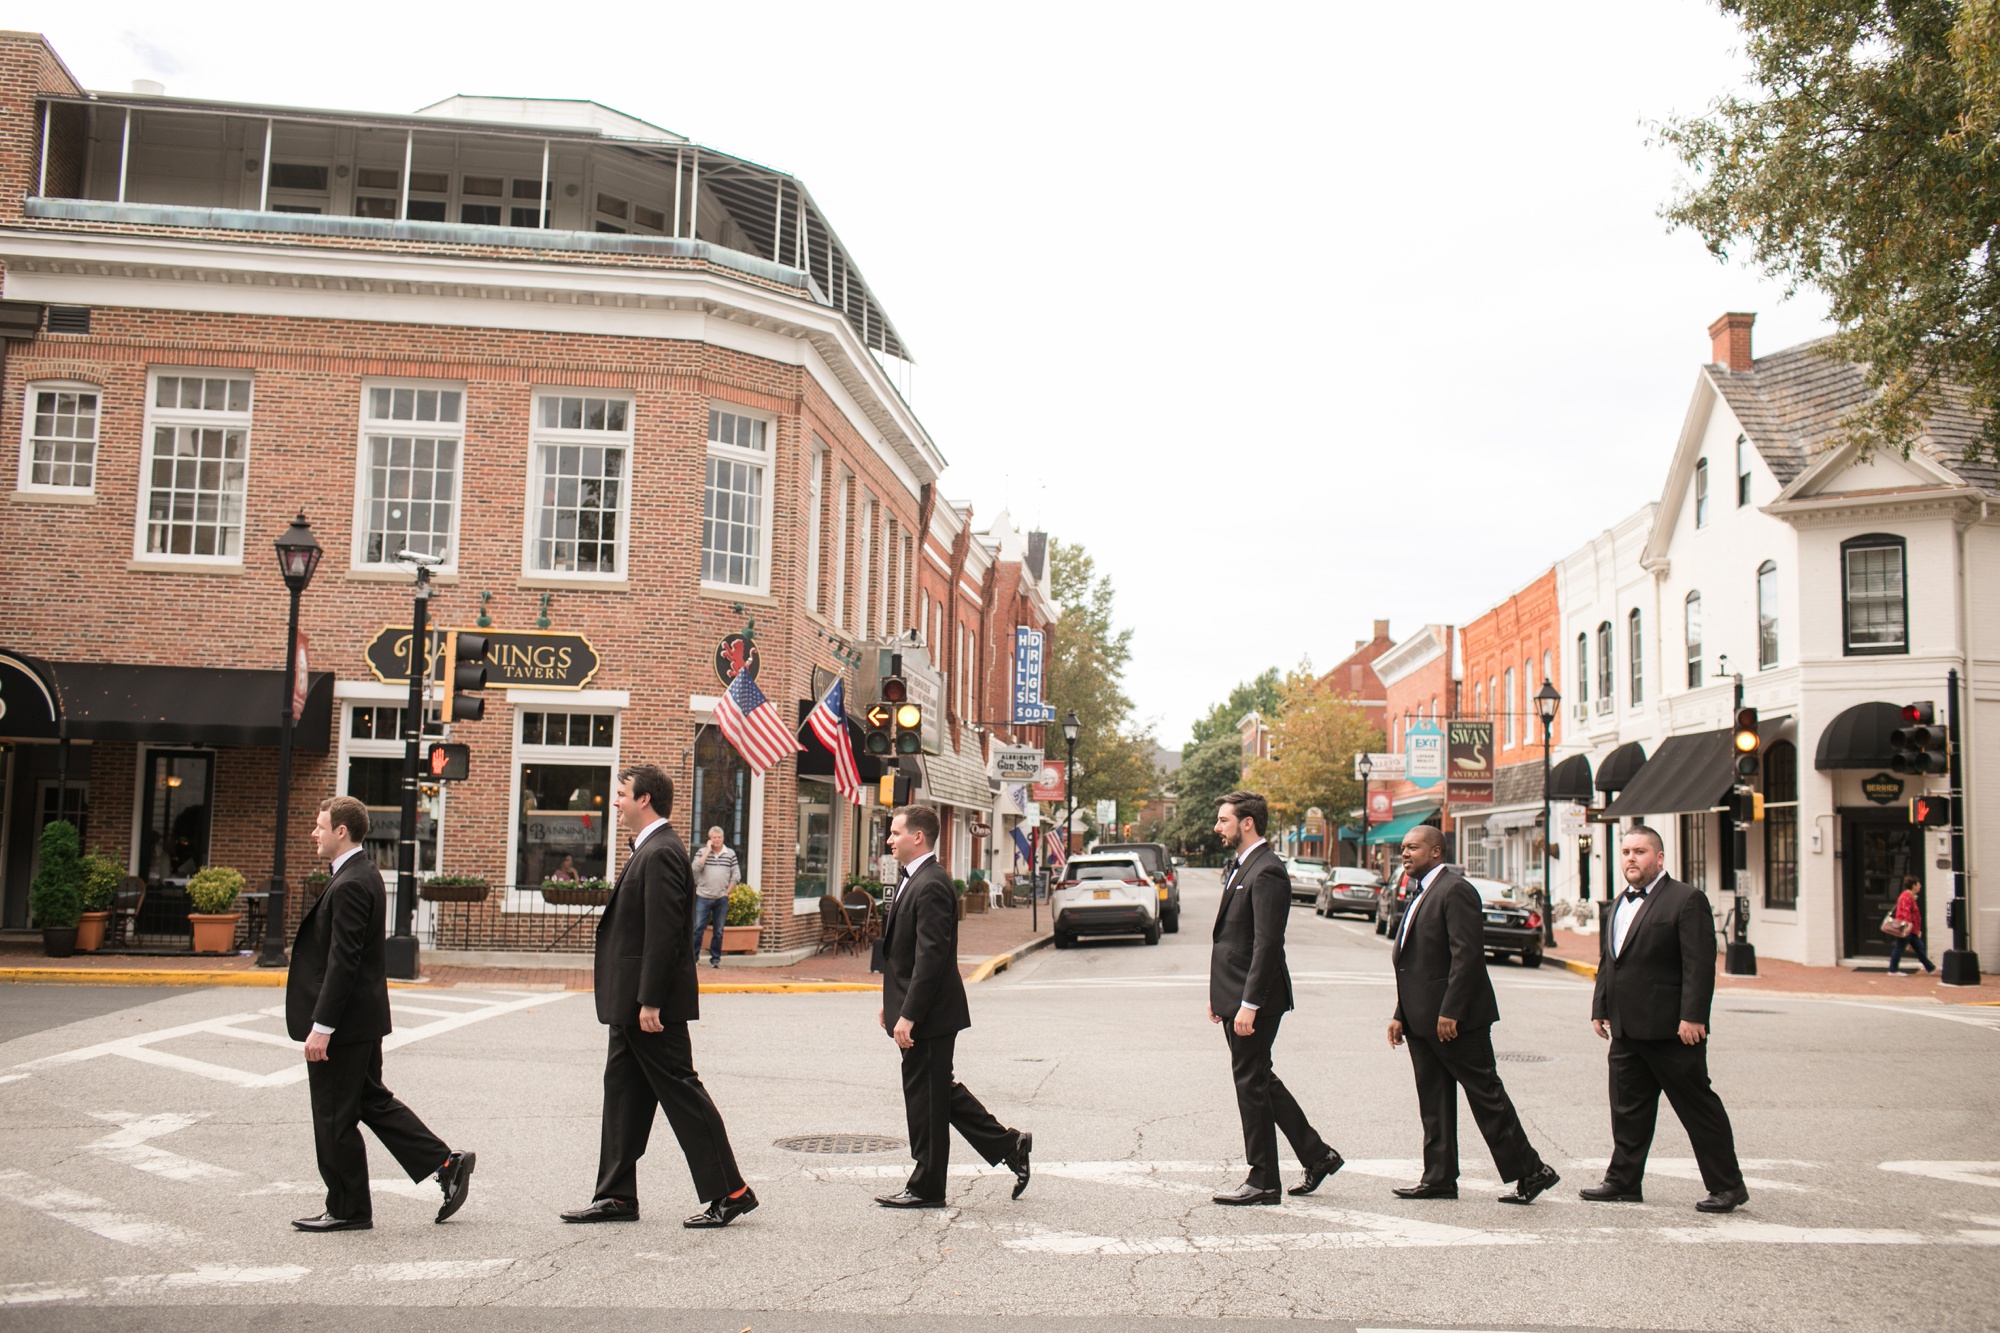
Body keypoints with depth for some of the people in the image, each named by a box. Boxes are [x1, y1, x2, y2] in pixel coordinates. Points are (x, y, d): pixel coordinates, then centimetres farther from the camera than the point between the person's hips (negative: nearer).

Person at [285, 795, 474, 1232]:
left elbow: (343, 961, -24)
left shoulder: (349, 885, -20)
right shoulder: (363, 875, 12)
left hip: (345, 1021, -10)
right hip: (361, 1019, 10)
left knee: (334, 1118, 2)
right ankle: (447, 1164, 16)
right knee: (373, 1101, 16)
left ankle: (348, 1210, 13)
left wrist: (321, 1027, -23)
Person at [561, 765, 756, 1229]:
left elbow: (662, 933, -23)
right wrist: (636, 1002, 19)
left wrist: (650, 1002, -24)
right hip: (631, 1001, 11)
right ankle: (617, 1196, 20)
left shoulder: (660, 853, -17)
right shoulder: (646, 851, 16)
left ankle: (730, 1192, 3)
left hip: (651, 1001, -11)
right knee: (622, 1092, 13)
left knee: (681, 1091, -5)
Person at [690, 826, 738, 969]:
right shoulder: (702, 852, 3)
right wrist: (708, 851, -11)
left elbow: (736, 875, 9)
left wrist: (727, 892, 2)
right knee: (698, 928, -5)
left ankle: (715, 958, 13)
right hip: (703, 897, -1)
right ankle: (693, 956, 3)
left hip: (721, 899, 1)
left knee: (719, 931, 5)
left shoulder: (730, 854, 6)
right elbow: (696, 868, -13)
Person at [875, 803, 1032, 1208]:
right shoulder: (913, 880, 13)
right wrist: (892, 1004, 19)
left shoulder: (930, 886, -19)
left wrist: (908, 1016, -24)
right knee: (939, 1092, 17)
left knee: (926, 1099, 0)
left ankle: (926, 1189, 11)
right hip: (922, 1012, 10)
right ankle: (1008, 1145, 23)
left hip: (929, 1015, -10)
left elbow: (930, 957, -24)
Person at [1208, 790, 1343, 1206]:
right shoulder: (1238, 867, 15)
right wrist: (1218, 995, 17)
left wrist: (1249, 1005, -24)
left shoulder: (1267, 872, -16)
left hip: (1253, 999, -10)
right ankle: (1317, 1156, 26)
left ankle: (1263, 1182, 9)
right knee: (1260, 1081, 15)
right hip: (1233, 995, 10)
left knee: (1252, 1084, -1)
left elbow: (1267, 945, -22)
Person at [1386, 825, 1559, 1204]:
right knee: (1433, 1101, 10)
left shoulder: (1456, 891, -13)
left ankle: (1530, 1170, 7)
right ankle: (1439, 1179, 15)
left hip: (1455, 1019, -10)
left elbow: (1467, 955, -21)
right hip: (1422, 1021, 10)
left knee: (1485, 1095, -3)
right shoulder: (1419, 894, 17)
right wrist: (1401, 1015, 15)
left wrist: (1450, 1012, -24)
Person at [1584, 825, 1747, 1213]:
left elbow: (1699, 965, -16)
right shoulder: (1620, 904, 17)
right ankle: (1623, 1181, 19)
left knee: (1699, 1108, 2)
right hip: (1627, 1030, 8)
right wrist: (1600, 1008, 16)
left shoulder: (1686, 900, -9)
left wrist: (1692, 1017, -22)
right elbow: (1607, 961, 22)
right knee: (1628, 1109, 11)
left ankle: (1727, 1186, 12)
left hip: (1670, 1031, -7)